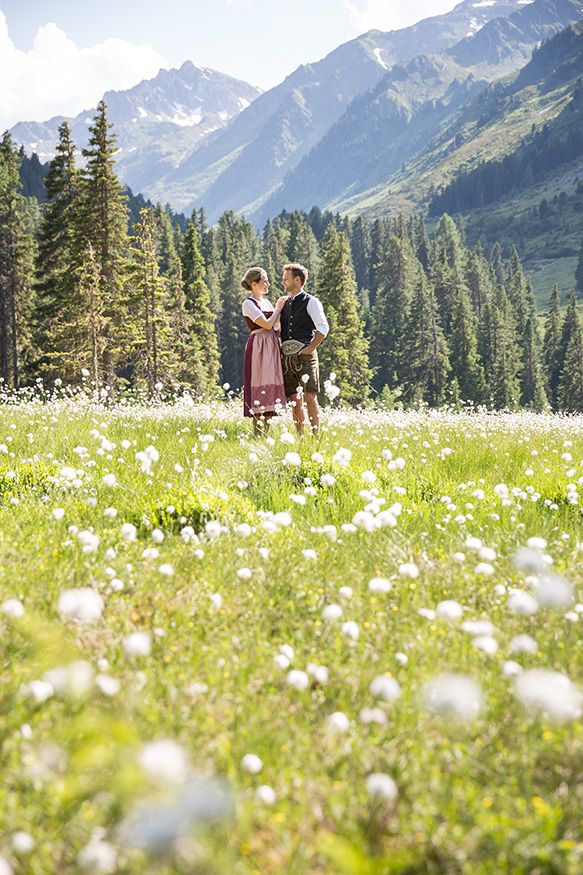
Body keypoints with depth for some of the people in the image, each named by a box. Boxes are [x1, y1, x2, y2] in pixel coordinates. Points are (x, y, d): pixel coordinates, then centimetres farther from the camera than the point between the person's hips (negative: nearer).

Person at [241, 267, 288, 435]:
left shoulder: (266, 302, 17)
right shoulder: (248, 304, -7)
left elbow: (276, 324, 15)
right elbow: (267, 324, -14)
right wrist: (279, 308, -4)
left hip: (272, 348, 8)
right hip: (259, 348, -8)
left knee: (270, 387, 6)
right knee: (259, 387, -9)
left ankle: (267, 432, 10)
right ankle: (257, 432, -7)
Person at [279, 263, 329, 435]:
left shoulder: (311, 302, -2)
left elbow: (323, 328, -11)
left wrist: (311, 348, -14)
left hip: (305, 356, -6)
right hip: (286, 357, 6)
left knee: (310, 397, -11)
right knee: (295, 400, 6)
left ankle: (316, 435, -9)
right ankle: (300, 436, 10)